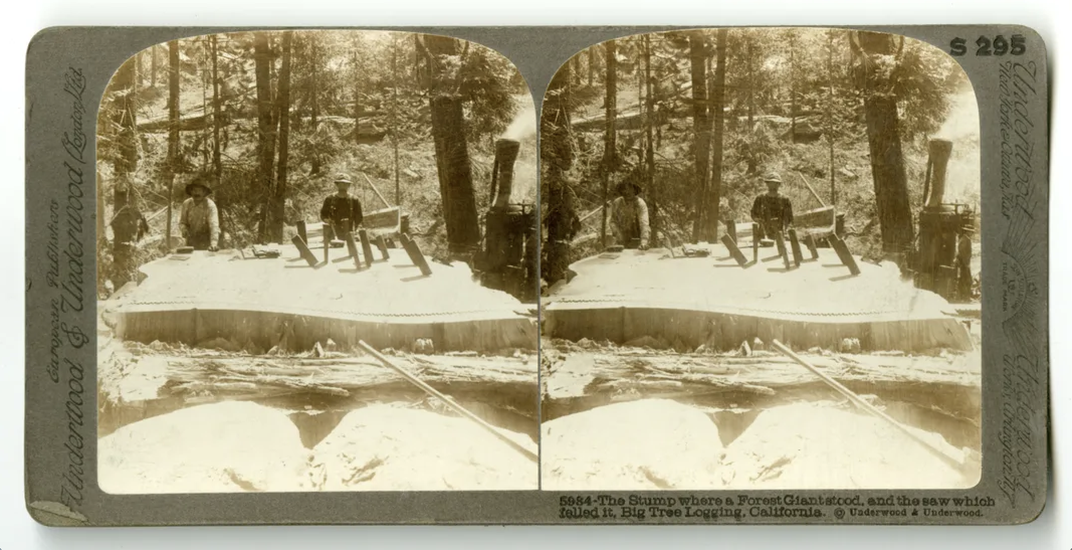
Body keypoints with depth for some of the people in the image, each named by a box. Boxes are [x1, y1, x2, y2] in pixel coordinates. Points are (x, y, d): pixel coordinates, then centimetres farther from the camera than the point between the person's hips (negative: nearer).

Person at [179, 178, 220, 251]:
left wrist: (213, 244, -43)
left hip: (206, 240, -3)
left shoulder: (210, 205, -20)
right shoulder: (186, 203, -7)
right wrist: (184, 229, -17)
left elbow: (214, 225, -30)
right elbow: (182, 222, 7)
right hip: (192, 239, 4)